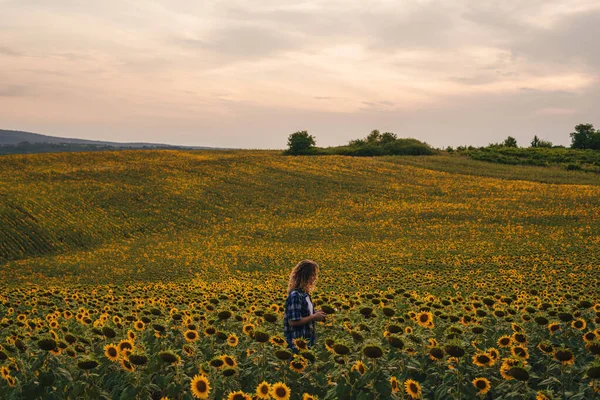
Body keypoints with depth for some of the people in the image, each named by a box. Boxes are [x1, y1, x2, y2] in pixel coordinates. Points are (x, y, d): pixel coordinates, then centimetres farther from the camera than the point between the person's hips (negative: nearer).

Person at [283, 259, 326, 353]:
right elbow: (293, 321, -23)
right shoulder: (295, 295, -19)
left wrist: (315, 313, 4)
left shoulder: (304, 294, 8)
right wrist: (314, 317, -16)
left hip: (307, 341, 9)